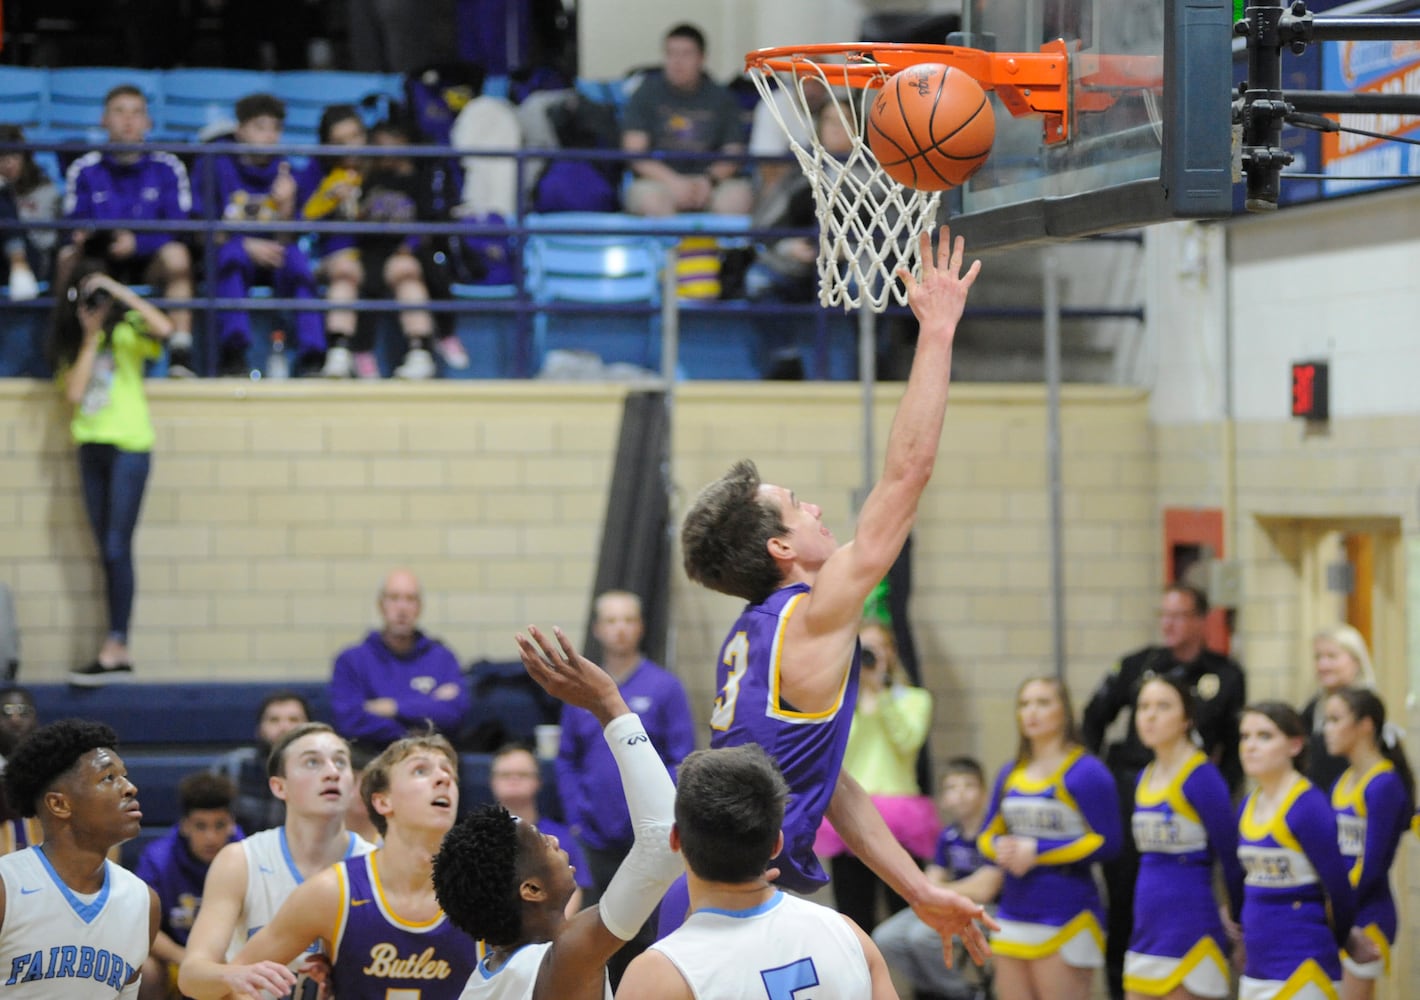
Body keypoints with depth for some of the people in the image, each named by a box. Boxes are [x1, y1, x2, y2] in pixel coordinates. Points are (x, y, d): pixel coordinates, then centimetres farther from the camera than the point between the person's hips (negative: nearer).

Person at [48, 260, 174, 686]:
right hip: (92, 446, 6)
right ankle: (118, 655, 5)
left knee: (117, 547, -11)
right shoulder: (72, 343, 13)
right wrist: (90, 338, -2)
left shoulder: (126, 332, -1)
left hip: (129, 447, -6)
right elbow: (74, 392, -2)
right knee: (107, 551, 5)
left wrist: (121, 292, -19)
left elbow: (163, 328, -23)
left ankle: (114, 648, -14)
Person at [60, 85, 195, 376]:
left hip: (149, 265, -1)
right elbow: (74, 225, -3)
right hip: (100, 266, 1)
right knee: (68, 257, -30)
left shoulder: (167, 168, 0)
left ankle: (181, 356, -33)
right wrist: (83, 238, -28)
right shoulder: (84, 170, 2)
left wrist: (137, 242, -26)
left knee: (176, 253, -32)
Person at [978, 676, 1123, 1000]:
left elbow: (1106, 842, -13)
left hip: (1066, 920, -7)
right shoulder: (1010, 775, 12)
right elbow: (988, 834, 18)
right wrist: (1002, 849, -7)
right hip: (1013, 918, 7)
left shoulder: (1085, 772, -9)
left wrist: (1037, 851, -15)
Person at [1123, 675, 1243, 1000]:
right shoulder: (1145, 778, 11)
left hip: (1189, 936, -8)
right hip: (1146, 932, 8)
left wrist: (1240, 922, -1)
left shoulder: (1201, 777, -13)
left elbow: (1231, 856, -9)